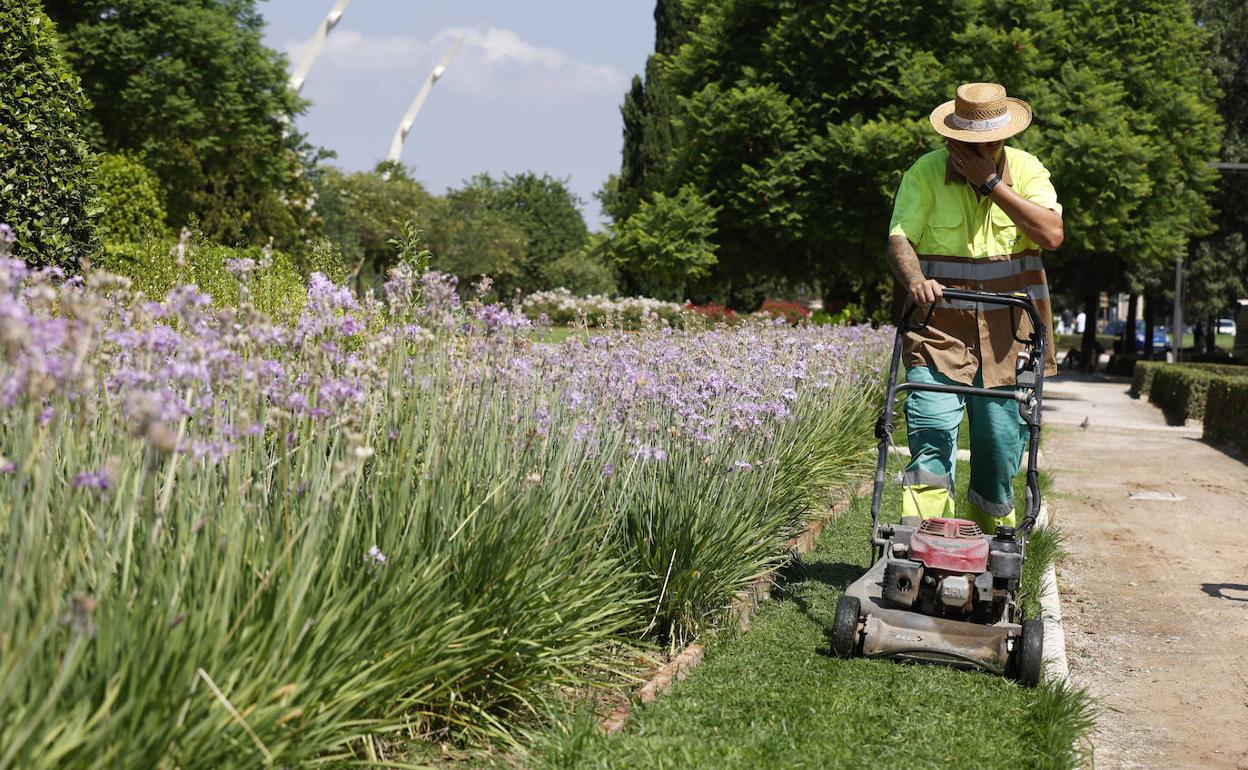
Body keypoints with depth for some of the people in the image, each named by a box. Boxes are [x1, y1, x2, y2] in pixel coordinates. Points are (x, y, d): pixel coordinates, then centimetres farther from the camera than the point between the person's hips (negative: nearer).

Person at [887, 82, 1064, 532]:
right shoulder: (925, 172, 1)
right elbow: (900, 239, -6)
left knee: (1002, 436, 4)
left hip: (1008, 326, 2)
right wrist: (914, 279, -28)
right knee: (933, 431, -14)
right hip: (939, 323, -2)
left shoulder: (1025, 169, 5)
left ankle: (991, 540, 20)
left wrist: (991, 182, -12)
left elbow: (1052, 234, -10)